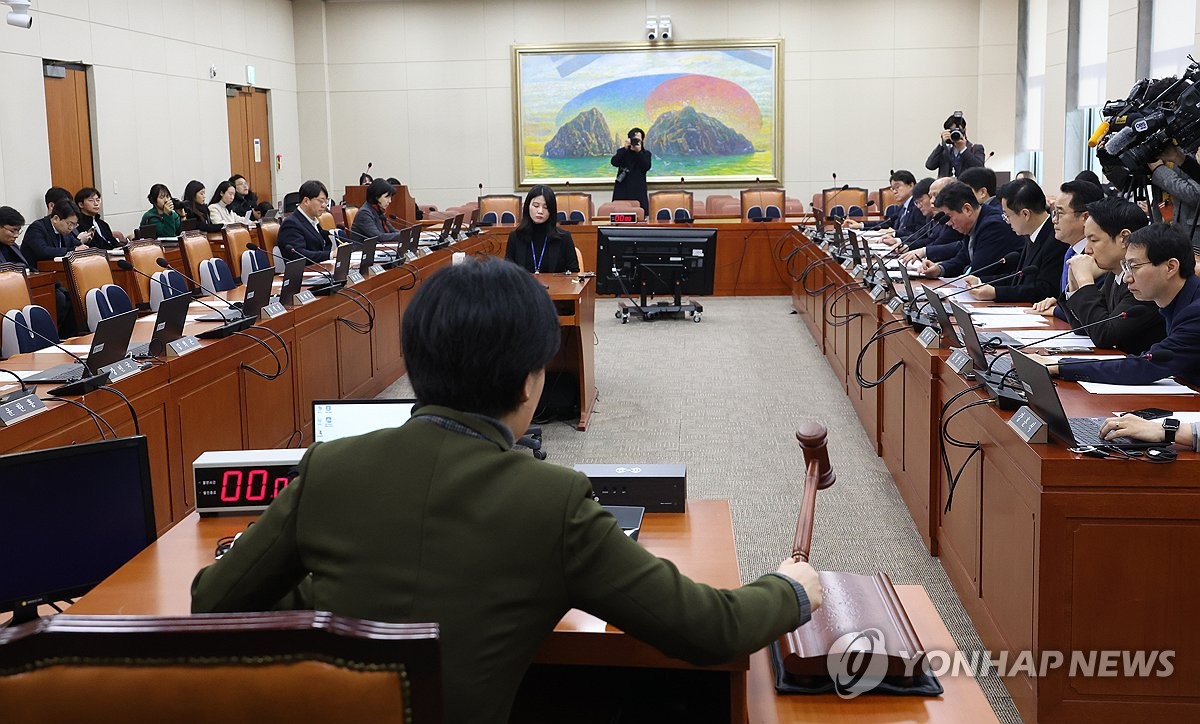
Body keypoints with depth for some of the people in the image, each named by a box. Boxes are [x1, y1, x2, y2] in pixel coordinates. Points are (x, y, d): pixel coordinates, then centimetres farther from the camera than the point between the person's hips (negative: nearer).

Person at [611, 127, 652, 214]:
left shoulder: (646, 154, 13)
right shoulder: (622, 152, 13)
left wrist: (639, 152, -13)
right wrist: (625, 148, -11)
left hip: (638, 191, 0)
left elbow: (647, 167, -6)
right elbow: (614, 162, -6)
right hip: (622, 190, 0)